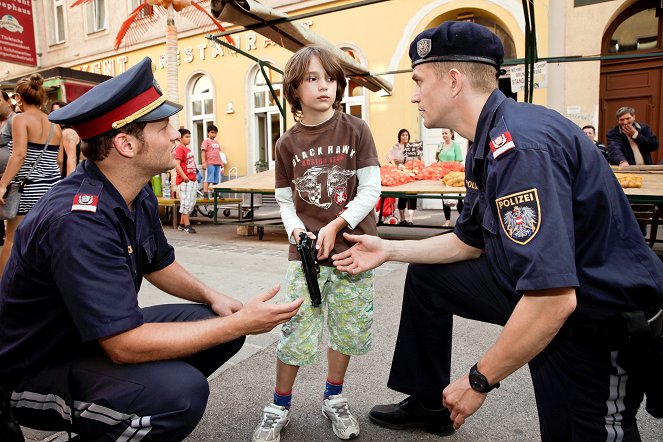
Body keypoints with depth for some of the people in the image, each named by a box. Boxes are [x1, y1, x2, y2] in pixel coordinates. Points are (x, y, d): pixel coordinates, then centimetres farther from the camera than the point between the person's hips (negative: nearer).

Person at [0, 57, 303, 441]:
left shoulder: (139, 196, -3)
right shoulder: (78, 222, -32)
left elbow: (159, 265, 11)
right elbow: (124, 346, -33)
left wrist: (212, 296, -7)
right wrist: (241, 323, -29)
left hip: (104, 333, 9)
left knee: (221, 323, 1)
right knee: (181, 390, -33)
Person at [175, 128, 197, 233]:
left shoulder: (188, 149, 16)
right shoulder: (179, 149, -11)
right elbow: (177, 165, -20)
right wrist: (184, 177, -25)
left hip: (192, 180, 10)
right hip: (185, 181, -9)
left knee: (191, 203, 13)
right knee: (186, 203, -4)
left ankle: (181, 224, 22)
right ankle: (187, 225, 2)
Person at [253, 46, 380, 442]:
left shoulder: (355, 130, -2)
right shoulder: (287, 144, 3)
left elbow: (371, 189, -5)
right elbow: (285, 201, 9)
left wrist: (335, 226, -14)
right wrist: (296, 229, -10)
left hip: (352, 247, 0)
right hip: (306, 251, 0)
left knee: (348, 330, 11)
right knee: (296, 333, 0)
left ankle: (334, 398, 35)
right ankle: (279, 408, 24)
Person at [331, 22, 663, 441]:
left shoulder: (521, 144, -29)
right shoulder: (488, 142, 2)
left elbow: (555, 299, -34)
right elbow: (470, 242, 12)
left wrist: (479, 381, -21)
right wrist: (388, 250, 13)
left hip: (601, 323, -10)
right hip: (536, 289, 10)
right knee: (426, 276, 14)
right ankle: (428, 405, 26)